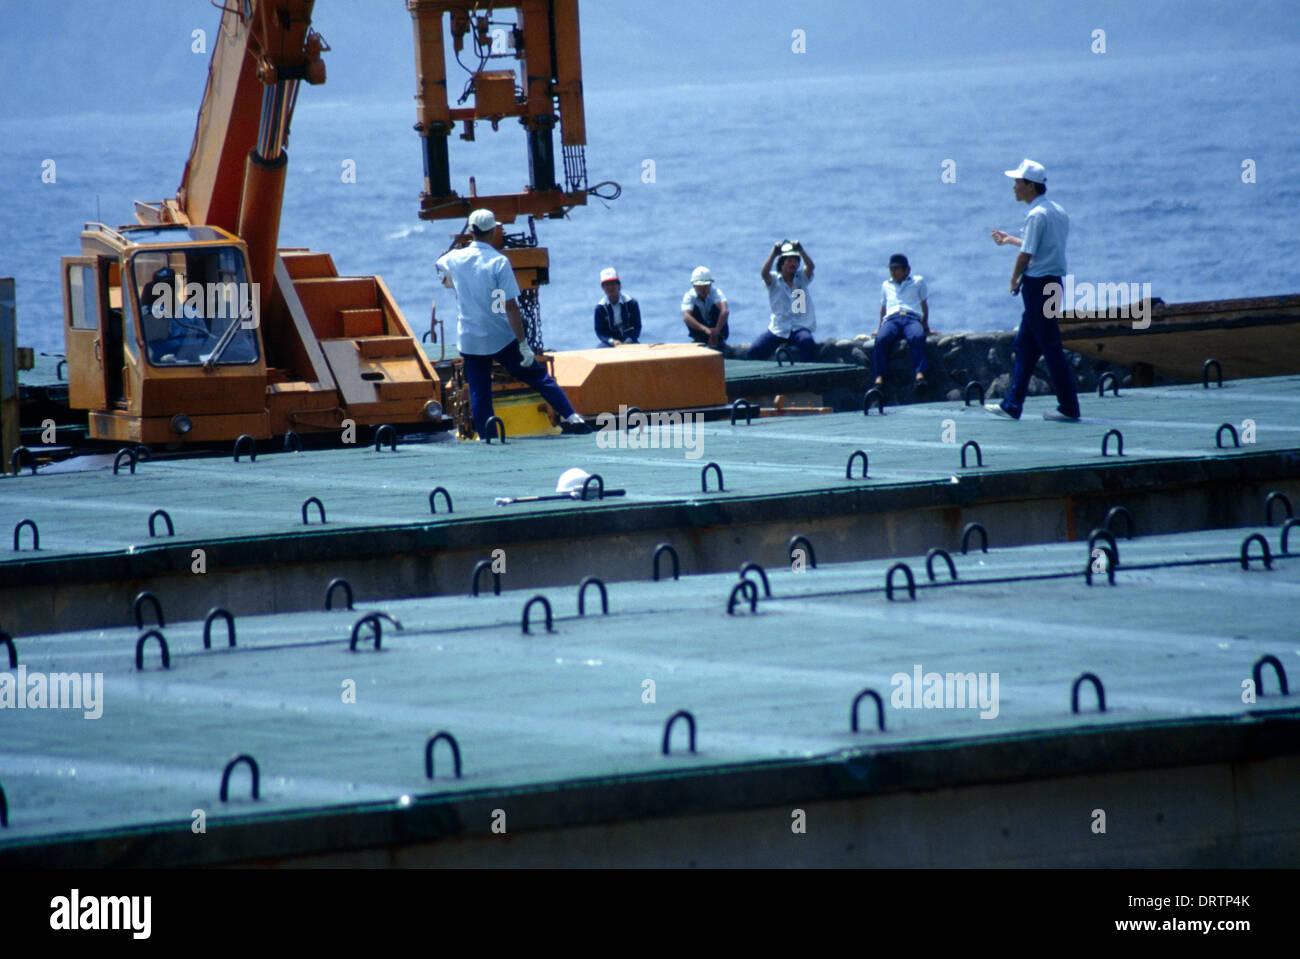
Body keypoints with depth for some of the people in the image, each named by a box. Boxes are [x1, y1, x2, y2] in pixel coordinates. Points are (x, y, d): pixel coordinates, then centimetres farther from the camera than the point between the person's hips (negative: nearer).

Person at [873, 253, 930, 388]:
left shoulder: (918, 281, 24)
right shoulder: (886, 285, 32)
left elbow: (924, 305, 21)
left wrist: (926, 327, 14)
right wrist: (880, 327, 26)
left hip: (912, 318, -2)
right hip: (892, 319, 2)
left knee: (917, 337, -39)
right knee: (882, 338, -35)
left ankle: (920, 374, -49)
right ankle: (880, 377, -41)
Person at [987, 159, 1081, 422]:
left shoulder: (1036, 215, -16)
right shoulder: (1057, 211, 13)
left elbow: (1026, 254, -18)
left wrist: (1014, 279, -1)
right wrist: (1009, 239, 35)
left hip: (1038, 283, -10)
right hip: (1053, 282, 10)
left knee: (1050, 346, -5)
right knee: (1025, 345, 14)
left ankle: (1069, 407, -3)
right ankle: (1012, 404, 17)